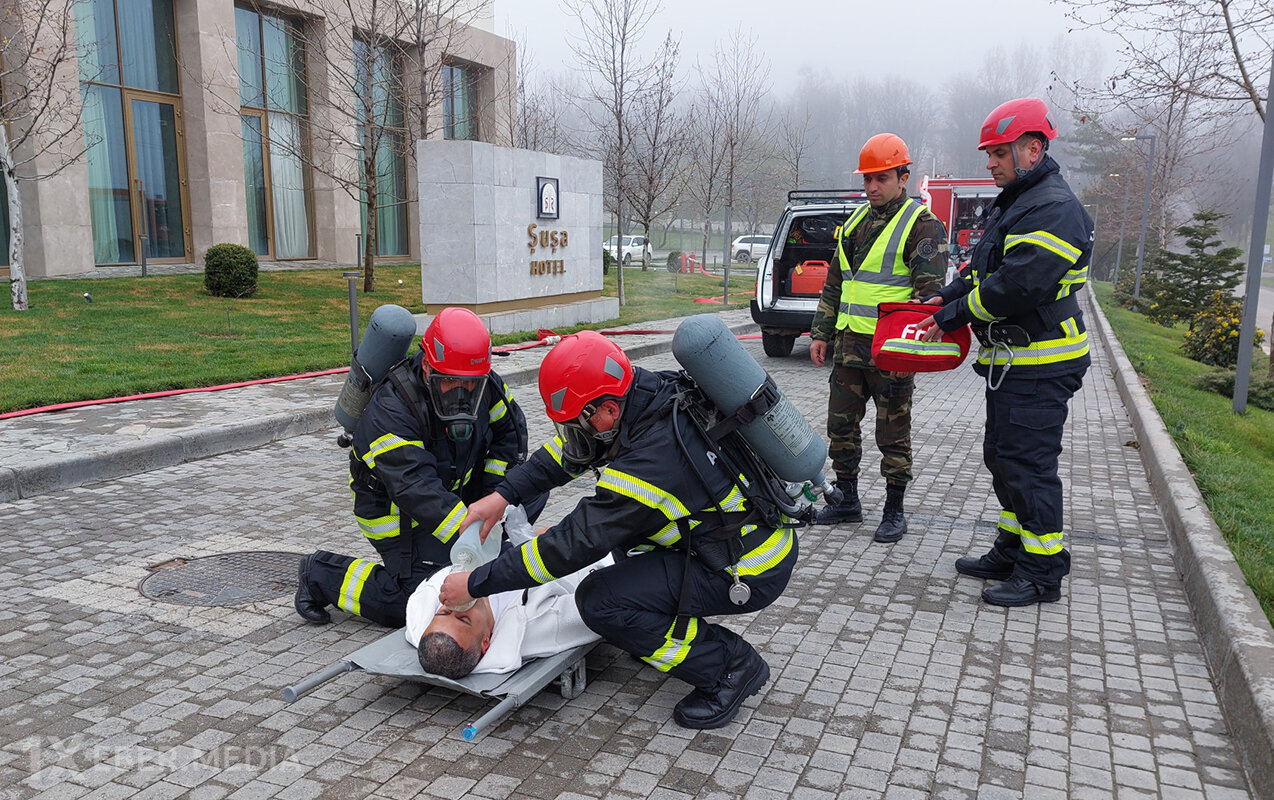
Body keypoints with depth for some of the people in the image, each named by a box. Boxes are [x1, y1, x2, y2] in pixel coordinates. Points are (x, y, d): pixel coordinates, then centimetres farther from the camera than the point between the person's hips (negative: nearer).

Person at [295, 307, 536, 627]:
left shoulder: (485, 384, -14)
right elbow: (419, 490, -42)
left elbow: (510, 431, 2)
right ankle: (320, 574, 6)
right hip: (396, 509, -6)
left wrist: (495, 492, -10)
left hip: (453, 488, 6)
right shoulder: (389, 412, -32)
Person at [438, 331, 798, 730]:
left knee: (598, 600, -15)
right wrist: (504, 493, 2)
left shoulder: (650, 464, -31)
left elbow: (571, 546, -24)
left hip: (752, 573, -9)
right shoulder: (651, 390, -6)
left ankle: (728, 665, -4)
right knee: (619, 519, 19)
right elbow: (570, 450, 8)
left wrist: (476, 584, -15)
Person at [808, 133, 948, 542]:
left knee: (892, 435, 3)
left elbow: (929, 291, -12)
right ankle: (847, 501, 25)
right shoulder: (854, 223, 15)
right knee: (841, 427, 11)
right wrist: (821, 333, 15)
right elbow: (834, 283, 21)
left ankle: (895, 511, 16)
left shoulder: (923, 225, -5)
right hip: (848, 343, 7)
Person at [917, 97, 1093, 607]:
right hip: (1012, 362, 10)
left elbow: (1017, 285, -26)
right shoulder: (1014, 203, 16)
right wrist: (946, 298, 2)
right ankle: (1011, 553, 30)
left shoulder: (1054, 209, -18)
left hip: (1039, 368, -10)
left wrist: (954, 315, -17)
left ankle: (1043, 573, 6)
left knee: (1028, 465, -5)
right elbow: (984, 270, 19)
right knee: (1002, 458, 17)